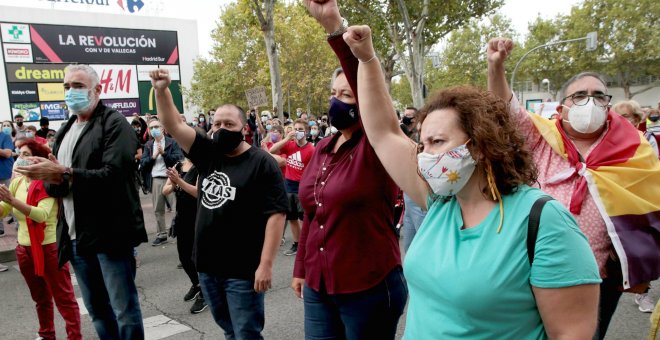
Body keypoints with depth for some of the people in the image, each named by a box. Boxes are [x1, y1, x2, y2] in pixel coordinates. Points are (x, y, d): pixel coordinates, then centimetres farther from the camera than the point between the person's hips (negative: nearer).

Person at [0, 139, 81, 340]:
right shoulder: (16, 182, 7)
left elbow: (41, 214, -27)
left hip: (49, 247, -7)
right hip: (24, 248, 7)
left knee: (63, 297, 1)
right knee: (40, 298, 21)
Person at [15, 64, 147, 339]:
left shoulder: (114, 123, -6)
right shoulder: (64, 132, 18)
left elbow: (114, 174, -20)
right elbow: (53, 186, 12)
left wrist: (65, 175, -26)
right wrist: (49, 178, -10)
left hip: (110, 233, -7)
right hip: (77, 237, 8)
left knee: (124, 309, -1)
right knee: (97, 310, 16)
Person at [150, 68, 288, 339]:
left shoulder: (261, 163, -10)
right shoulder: (208, 154, 7)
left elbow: (276, 214, -15)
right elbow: (173, 126, 6)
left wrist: (265, 264, -19)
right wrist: (162, 91, -9)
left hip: (243, 270, -6)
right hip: (207, 266, 6)